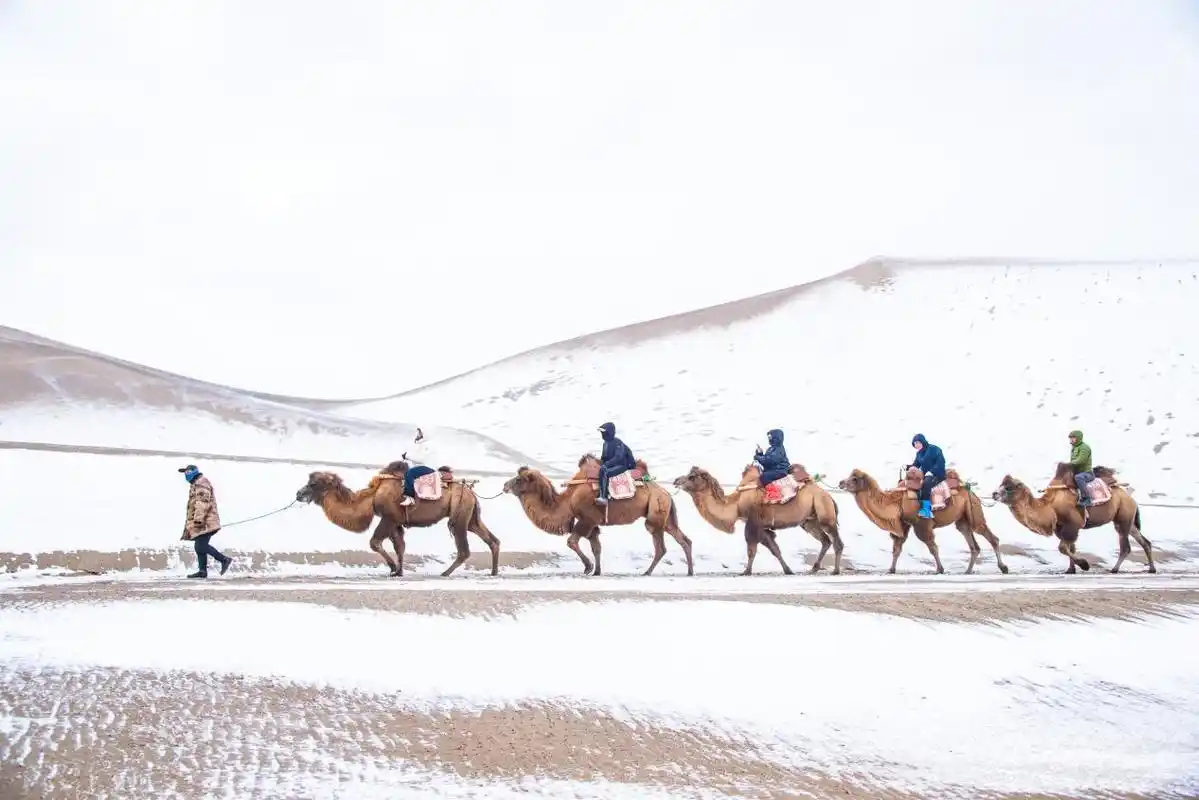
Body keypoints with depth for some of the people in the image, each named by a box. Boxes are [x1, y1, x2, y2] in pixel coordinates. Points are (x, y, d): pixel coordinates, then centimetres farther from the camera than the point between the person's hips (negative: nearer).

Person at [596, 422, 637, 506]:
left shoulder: (617, 443, -16)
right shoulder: (606, 443, 10)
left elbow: (618, 457, -24)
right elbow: (604, 457, 20)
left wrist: (606, 464, -26)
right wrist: (602, 464, 1)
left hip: (621, 465, -10)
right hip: (611, 465, 10)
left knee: (604, 472, -31)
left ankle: (604, 497, -37)